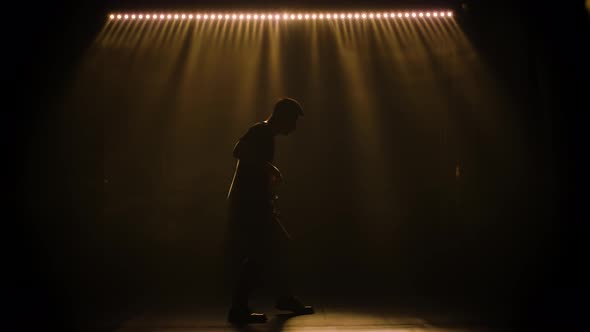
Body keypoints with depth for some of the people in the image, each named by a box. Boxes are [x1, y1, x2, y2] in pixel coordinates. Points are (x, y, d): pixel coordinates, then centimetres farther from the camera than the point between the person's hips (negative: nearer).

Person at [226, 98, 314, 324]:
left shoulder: (266, 135, 20)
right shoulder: (260, 132, -10)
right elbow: (238, 151, -28)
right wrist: (270, 168, -21)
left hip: (253, 205, 10)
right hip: (247, 205, -10)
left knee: (275, 249, 15)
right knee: (260, 255, -11)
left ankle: (286, 299, 28)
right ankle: (238, 309, -4)